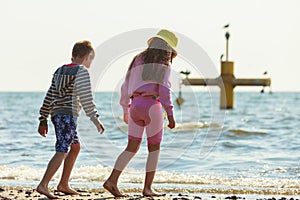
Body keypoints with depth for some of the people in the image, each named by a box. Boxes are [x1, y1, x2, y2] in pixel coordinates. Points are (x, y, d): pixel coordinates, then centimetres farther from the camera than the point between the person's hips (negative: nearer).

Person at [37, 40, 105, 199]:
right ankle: (43, 185, -24)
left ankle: (63, 185, 21)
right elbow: (86, 98, -14)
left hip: (56, 114, 9)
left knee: (76, 147, 20)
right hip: (68, 115, -9)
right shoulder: (81, 71, -5)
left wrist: (43, 120, 19)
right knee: (61, 152, -13)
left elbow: (49, 97, 17)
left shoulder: (60, 71, 18)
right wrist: (95, 119, -11)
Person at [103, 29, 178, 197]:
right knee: (154, 148, 7)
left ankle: (112, 181, -4)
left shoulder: (138, 60, 16)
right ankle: (148, 188, 4)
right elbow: (164, 89, -14)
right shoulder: (163, 65, -2)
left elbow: (126, 87, 18)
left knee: (132, 147, 9)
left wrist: (125, 109, 29)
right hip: (152, 105, -6)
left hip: (135, 105, 6)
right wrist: (170, 114, -14)